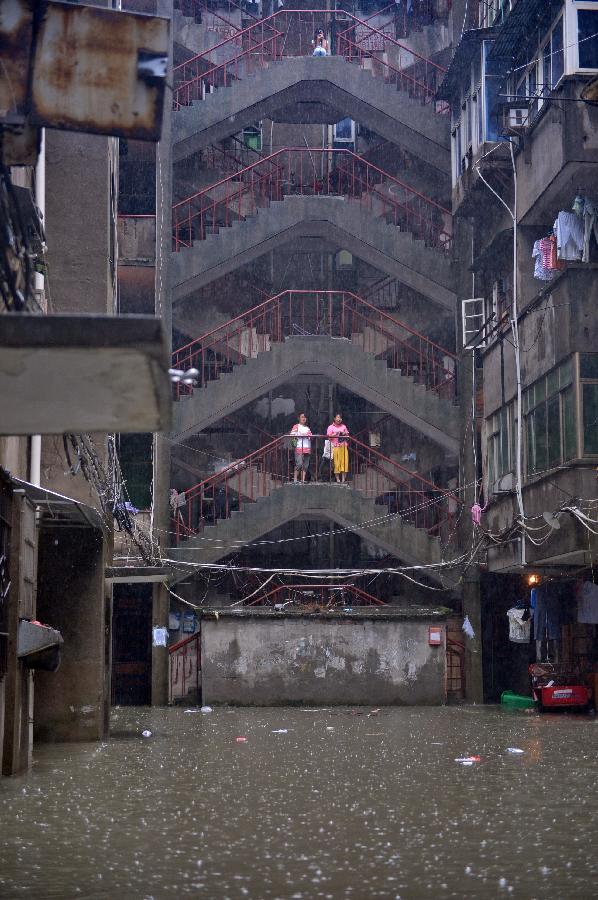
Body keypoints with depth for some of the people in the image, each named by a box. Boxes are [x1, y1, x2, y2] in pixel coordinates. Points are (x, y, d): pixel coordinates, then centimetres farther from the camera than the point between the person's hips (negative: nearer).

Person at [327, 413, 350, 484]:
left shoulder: (344, 426, 18)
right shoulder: (331, 427, 6)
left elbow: (347, 435, 22)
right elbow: (329, 437, -2)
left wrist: (345, 434, 1)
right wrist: (335, 434, -14)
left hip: (343, 447, 3)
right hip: (335, 447, -3)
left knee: (344, 462, -5)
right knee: (336, 463, -6)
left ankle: (344, 479, -4)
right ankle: (338, 479, -2)